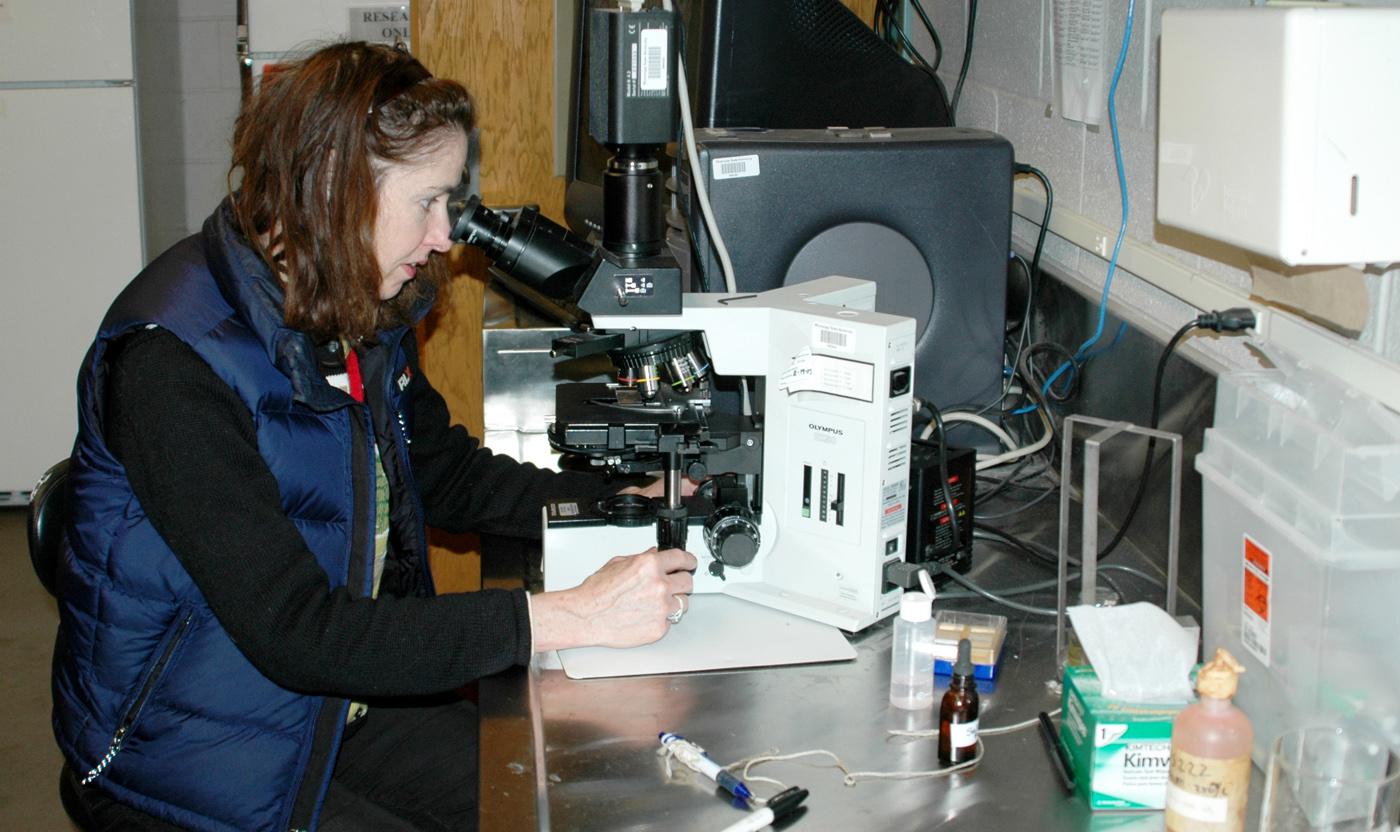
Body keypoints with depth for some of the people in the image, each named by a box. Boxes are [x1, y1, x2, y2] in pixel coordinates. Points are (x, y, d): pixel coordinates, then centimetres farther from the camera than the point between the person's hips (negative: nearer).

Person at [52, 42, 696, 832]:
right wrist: (566, 616, -32)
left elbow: (443, 470, 15)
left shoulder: (368, 308, 1)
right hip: (202, 752, -7)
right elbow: (295, 632, -30)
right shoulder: (176, 361, -26)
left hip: (348, 700, 8)